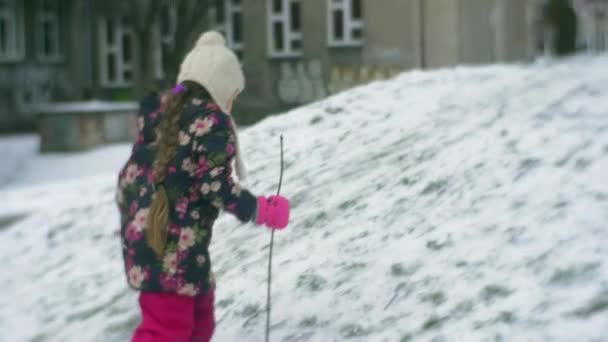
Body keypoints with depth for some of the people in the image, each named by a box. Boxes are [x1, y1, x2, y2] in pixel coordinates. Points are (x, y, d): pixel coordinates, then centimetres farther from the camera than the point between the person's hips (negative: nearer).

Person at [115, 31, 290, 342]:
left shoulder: (160, 111, 14)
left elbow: (131, 173, 18)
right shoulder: (212, 122, -10)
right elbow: (216, 187, -15)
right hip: (174, 245, -9)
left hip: (143, 235, 9)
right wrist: (265, 211, -3)